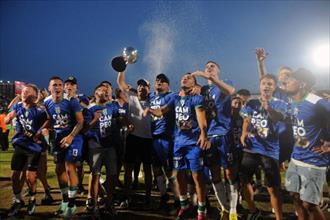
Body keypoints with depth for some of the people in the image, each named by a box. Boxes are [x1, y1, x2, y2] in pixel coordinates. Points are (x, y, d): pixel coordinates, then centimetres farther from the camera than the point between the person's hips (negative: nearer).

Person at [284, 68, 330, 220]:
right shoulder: (292, 103, 5)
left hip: (313, 162, -8)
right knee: (295, 196, 17)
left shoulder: (318, 104, -21)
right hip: (295, 158, 8)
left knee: (309, 204, 0)